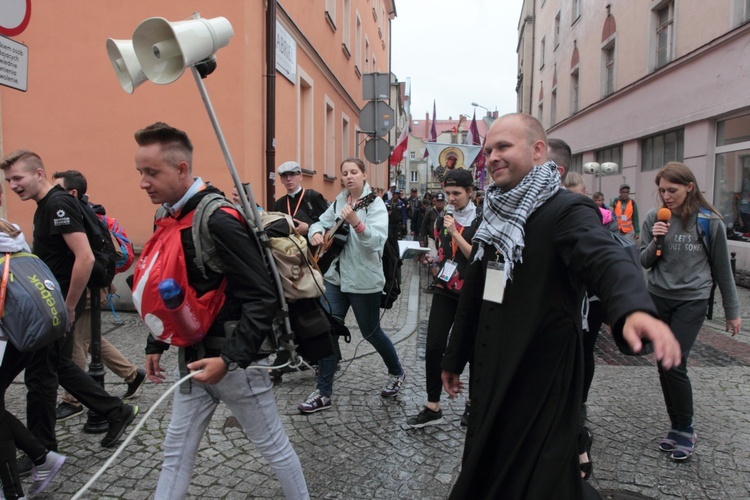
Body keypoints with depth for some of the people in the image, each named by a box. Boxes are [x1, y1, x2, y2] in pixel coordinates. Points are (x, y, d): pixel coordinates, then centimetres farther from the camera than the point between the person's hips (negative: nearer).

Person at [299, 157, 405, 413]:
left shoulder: (375, 203, -12)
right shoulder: (339, 201, 8)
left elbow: (377, 240, -25)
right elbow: (321, 222, 15)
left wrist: (356, 222, -43)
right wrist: (316, 232, -9)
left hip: (364, 280, -6)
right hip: (335, 277, 6)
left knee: (371, 332, 9)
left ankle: (396, 373, 36)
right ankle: (324, 393, 12)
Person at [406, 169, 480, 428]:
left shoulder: (482, 220, -7)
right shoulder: (442, 219, 9)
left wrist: (455, 233, -20)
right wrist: (430, 262, -2)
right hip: (445, 291, 4)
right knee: (433, 347, -4)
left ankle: (474, 402, 28)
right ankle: (432, 407, 7)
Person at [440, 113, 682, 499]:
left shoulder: (567, 211, -13)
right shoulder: (495, 215, 9)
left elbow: (607, 259, -33)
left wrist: (634, 308, -55)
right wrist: (454, 358, 19)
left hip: (541, 381, -7)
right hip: (490, 376, 8)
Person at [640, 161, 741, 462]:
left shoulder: (709, 222, -7)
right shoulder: (654, 218, 0)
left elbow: (721, 268, 2)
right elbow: (644, 262, 4)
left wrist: (732, 311, 8)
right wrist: (655, 242, -16)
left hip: (692, 300, -3)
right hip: (658, 298, 3)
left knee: (675, 365, -11)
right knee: (664, 366, 8)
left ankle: (686, 430, 10)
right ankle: (677, 427, 24)